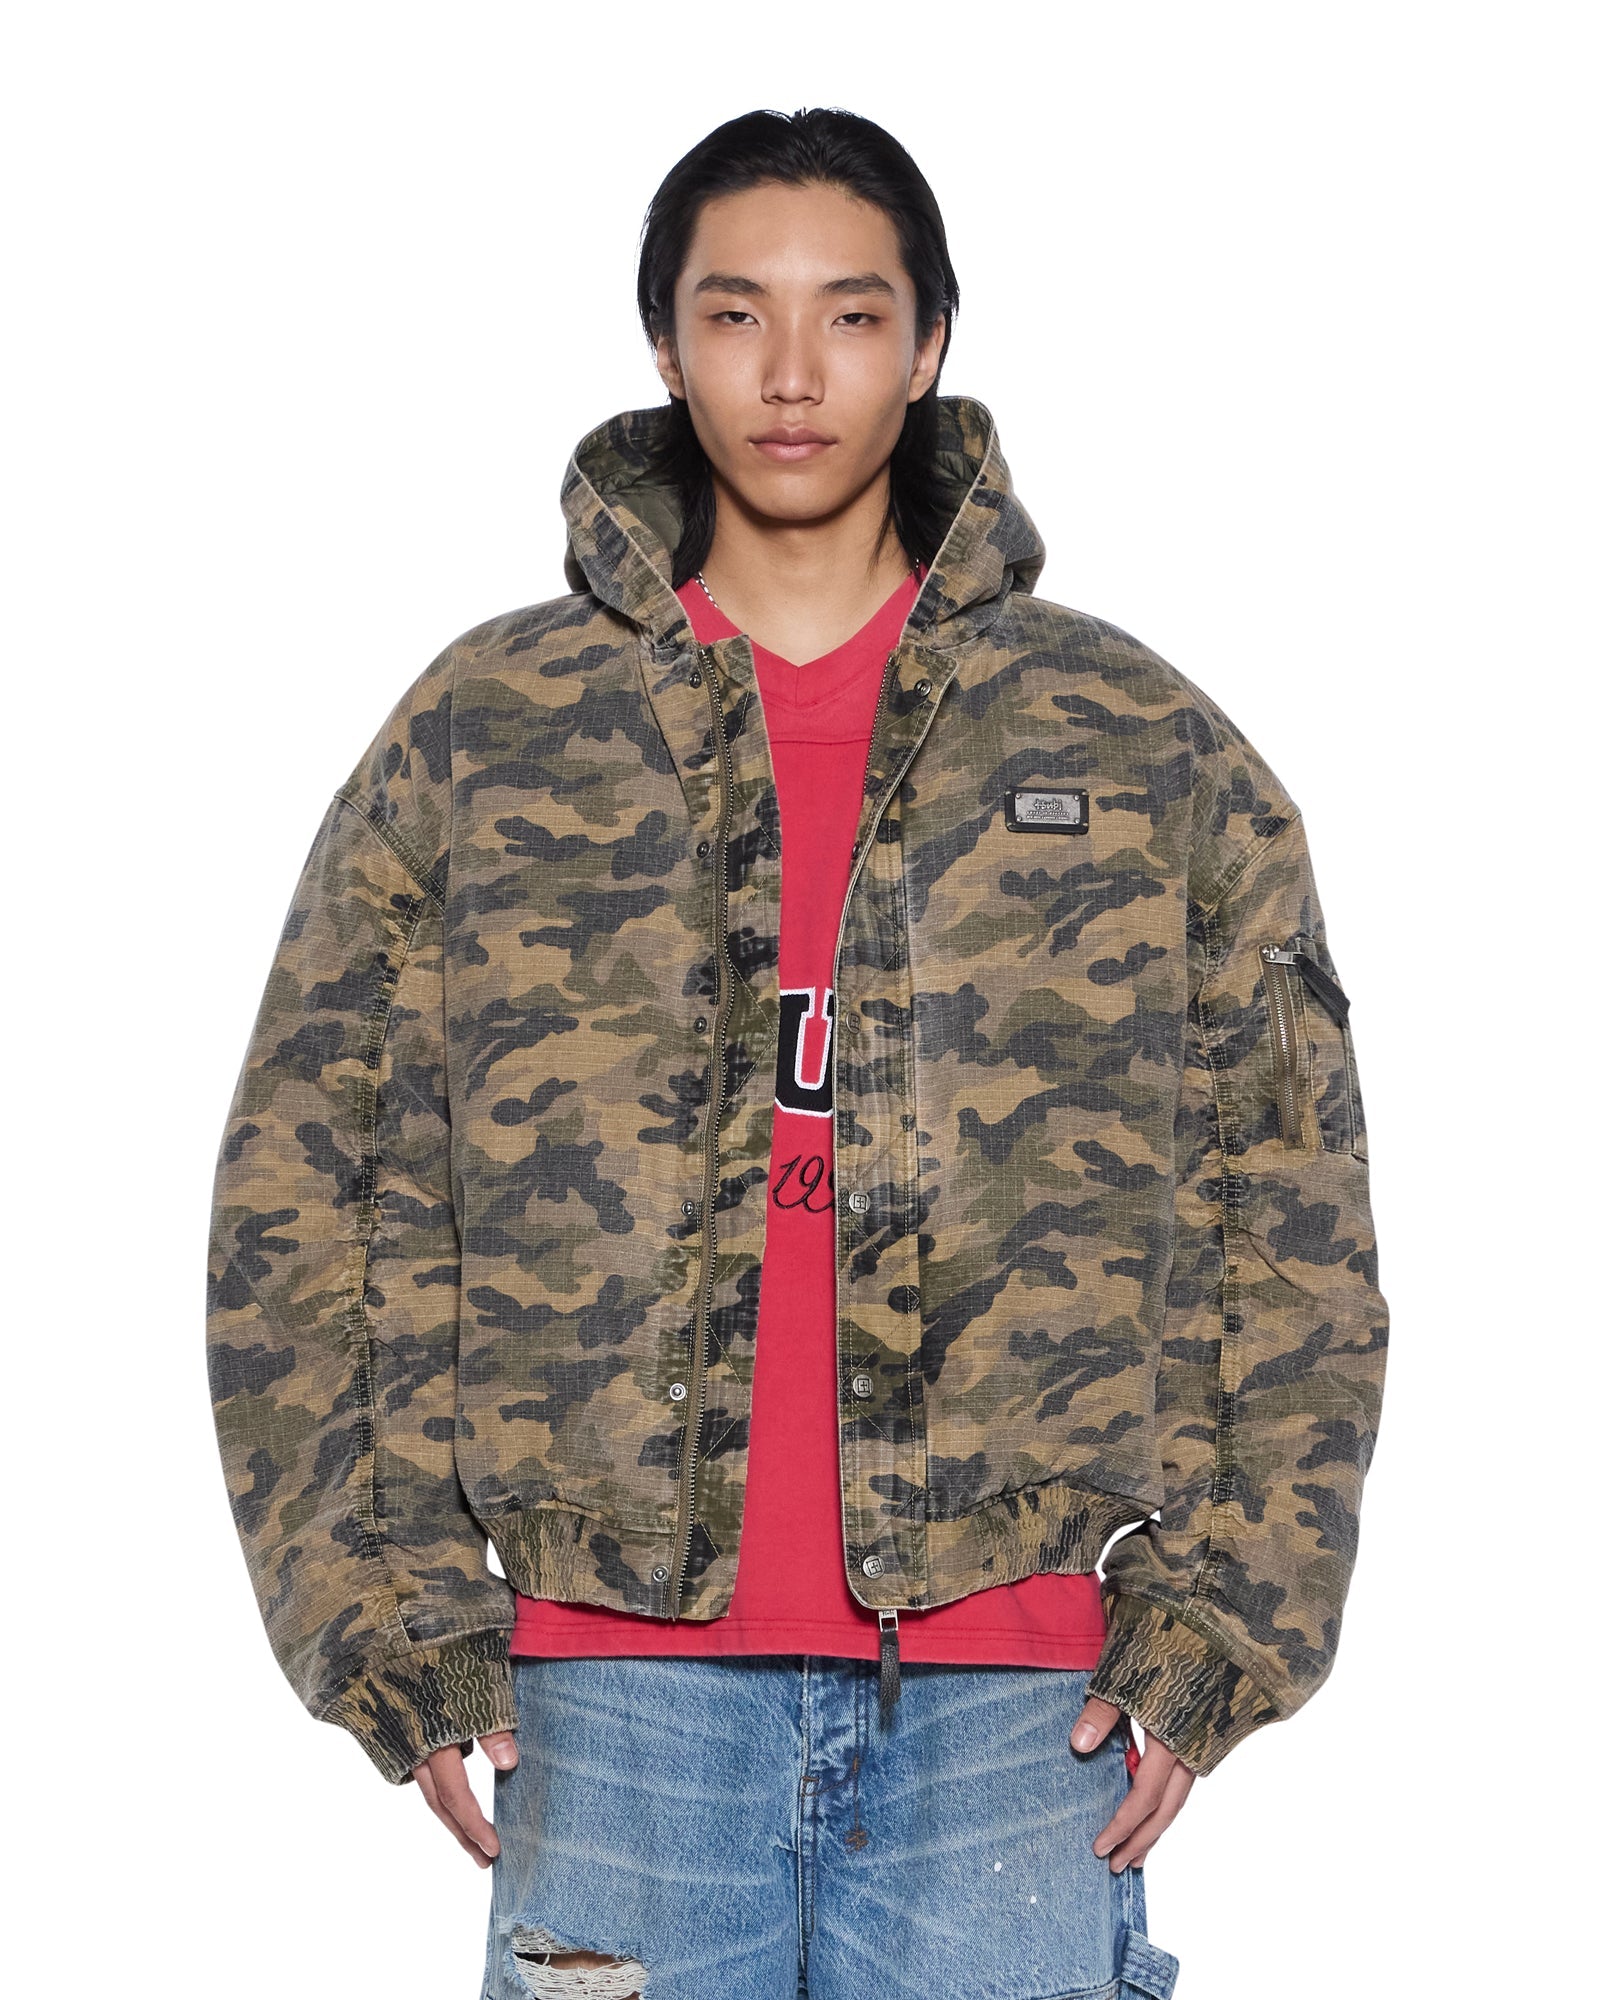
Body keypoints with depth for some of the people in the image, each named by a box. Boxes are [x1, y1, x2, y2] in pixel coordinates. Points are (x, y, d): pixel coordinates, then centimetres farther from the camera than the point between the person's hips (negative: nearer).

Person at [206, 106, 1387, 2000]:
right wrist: (383, 1609, -1)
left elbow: (1293, 1221, 8)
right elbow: (303, 1195, 8)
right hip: (617, 1676, 0)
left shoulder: (1151, 751, 9)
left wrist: (1217, 1622, -1)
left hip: (1015, 1692, 0)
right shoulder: (478, 737, 8)